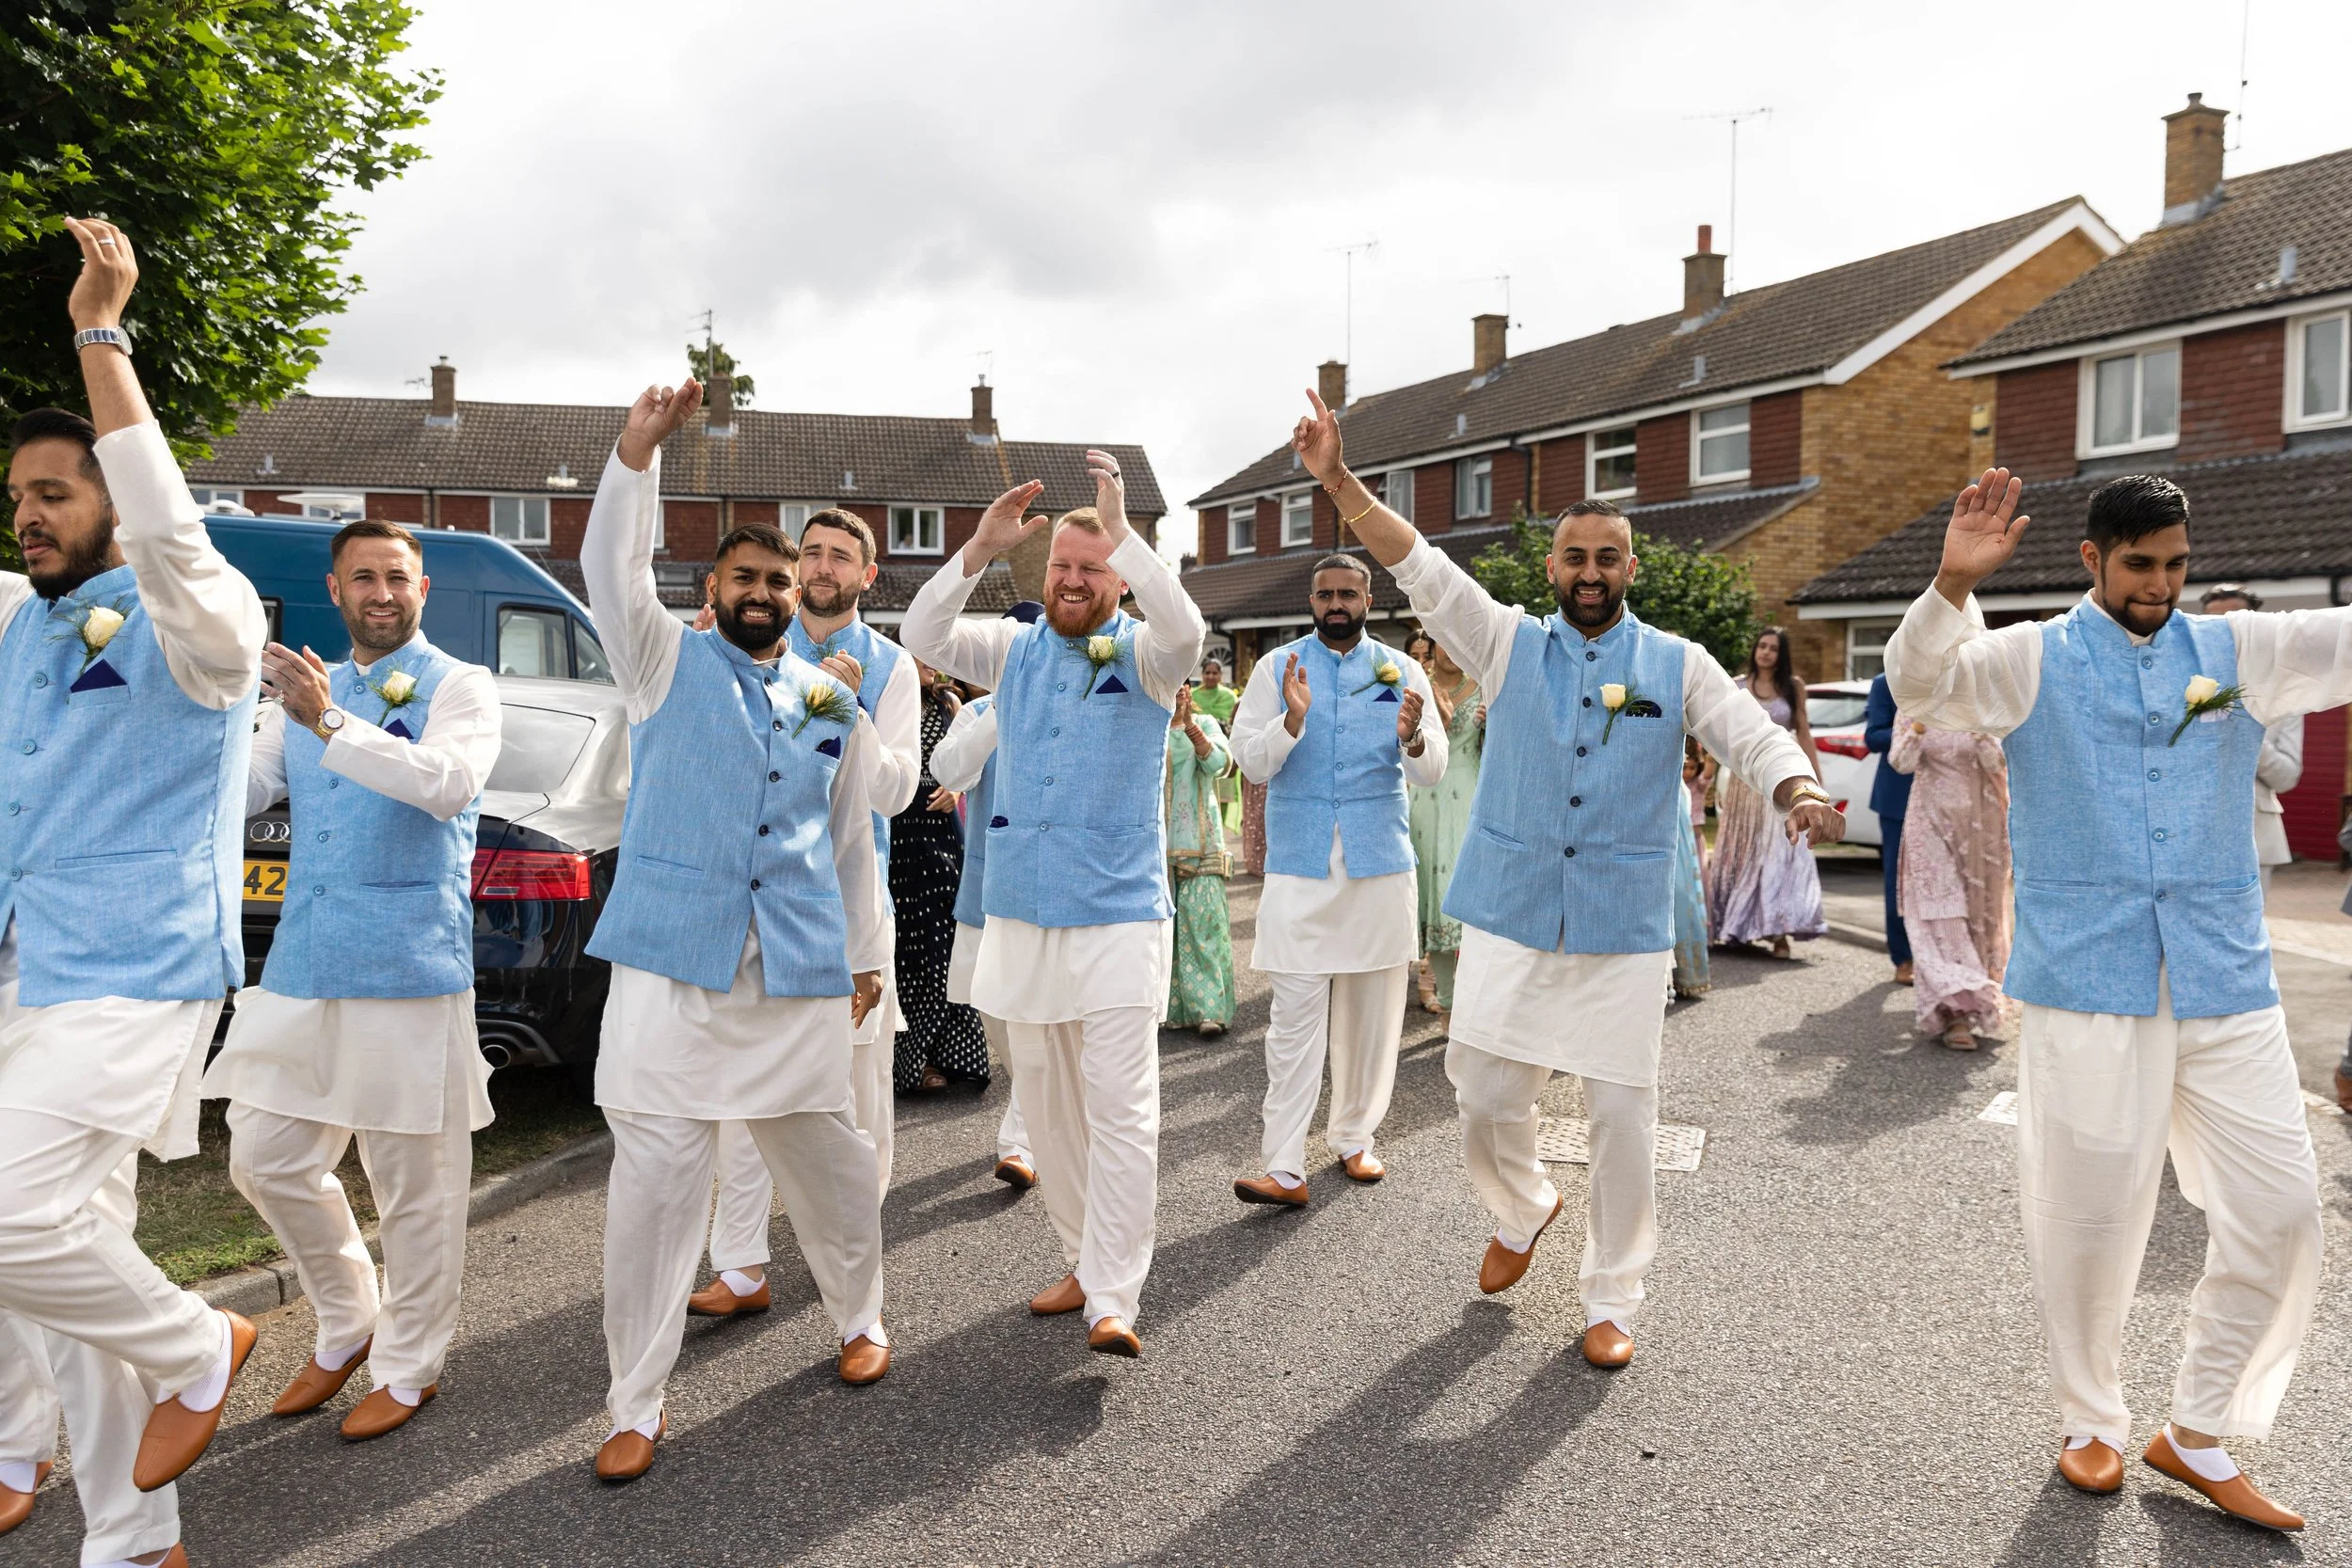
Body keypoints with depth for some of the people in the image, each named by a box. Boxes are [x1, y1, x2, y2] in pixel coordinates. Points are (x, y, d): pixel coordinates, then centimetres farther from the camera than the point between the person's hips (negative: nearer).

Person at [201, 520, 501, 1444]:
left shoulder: (458, 687, -3)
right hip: (301, 969, 6)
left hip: (409, 969, -6)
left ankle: (409, 1367, 19)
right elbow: (239, 791, 6)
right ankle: (347, 1328, 32)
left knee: (414, 1180, 2)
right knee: (266, 1162, 12)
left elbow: (451, 781, -23)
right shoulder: (303, 691, 17)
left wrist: (331, 724, -33)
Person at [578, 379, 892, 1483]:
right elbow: (611, 567, -12)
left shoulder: (833, 701, 13)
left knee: (829, 1161, 12)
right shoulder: (668, 661, 6)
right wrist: (638, 452, -25)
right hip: (673, 960, -2)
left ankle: (858, 1318, 37)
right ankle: (637, 1406, 10)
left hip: (801, 974, 3)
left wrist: (866, 957, 16)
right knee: (653, 1178, -3)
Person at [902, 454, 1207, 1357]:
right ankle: (1083, 1261, 28)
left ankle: (1112, 1300, -4)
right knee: (1046, 1106, 13)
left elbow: (1185, 634, -25)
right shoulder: (1015, 650, 8)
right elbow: (922, 636, -7)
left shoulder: (1142, 655, -2)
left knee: (1121, 1108, -9)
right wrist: (980, 548, -20)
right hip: (1019, 916, 5)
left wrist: (1122, 531, -31)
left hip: (1118, 918, -4)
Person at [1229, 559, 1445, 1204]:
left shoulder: (1401, 671, 7)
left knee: (1371, 1015, 10)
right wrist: (1292, 720, -21)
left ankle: (1353, 1138, 26)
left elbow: (1432, 773, 1)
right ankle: (1285, 1169, -6)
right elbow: (1251, 763, -3)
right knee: (1295, 1018, -6)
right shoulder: (1277, 668, 4)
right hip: (1299, 866, -2)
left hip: (1380, 862, 2)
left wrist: (1413, 740, -21)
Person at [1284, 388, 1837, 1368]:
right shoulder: (1508, 644, 4)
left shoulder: (1678, 665, 5)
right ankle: (1522, 1211, 38)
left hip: (1626, 931, 0)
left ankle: (1610, 1302, 23)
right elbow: (1421, 569, -5)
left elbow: (1753, 738, -2)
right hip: (1510, 920, 1)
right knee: (1485, 1098, 4)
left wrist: (1801, 794, -26)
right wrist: (1338, 481, -17)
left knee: (1622, 1117, 4)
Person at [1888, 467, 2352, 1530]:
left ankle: (2199, 1435, 23)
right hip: (2085, 983, -3)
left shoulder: (2236, 650, 10)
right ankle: (2091, 1423, 27)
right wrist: (1953, 585, -32)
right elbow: (1922, 688, -15)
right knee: (2088, 1214, 5)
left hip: (2226, 983, 3)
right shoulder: (2032, 660, 1)